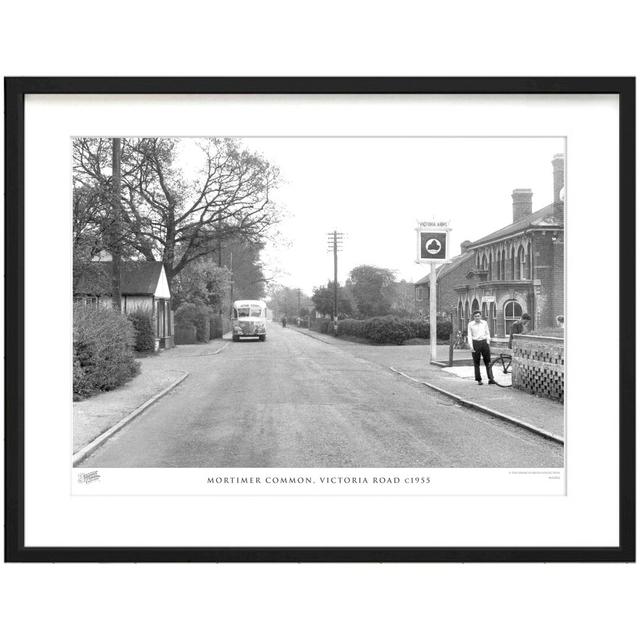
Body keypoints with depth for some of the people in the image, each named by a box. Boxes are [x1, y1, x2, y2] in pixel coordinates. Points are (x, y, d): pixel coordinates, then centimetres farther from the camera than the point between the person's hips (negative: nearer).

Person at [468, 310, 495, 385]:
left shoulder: (484, 323, 8)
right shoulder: (470, 324, 1)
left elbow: (487, 334, 14)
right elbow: (469, 336, 0)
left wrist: (488, 344, 9)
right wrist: (471, 346, -8)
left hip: (484, 342, 2)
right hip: (475, 343, -2)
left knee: (488, 362, 0)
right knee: (476, 363, 2)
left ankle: (491, 379, 1)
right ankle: (479, 380, 9)